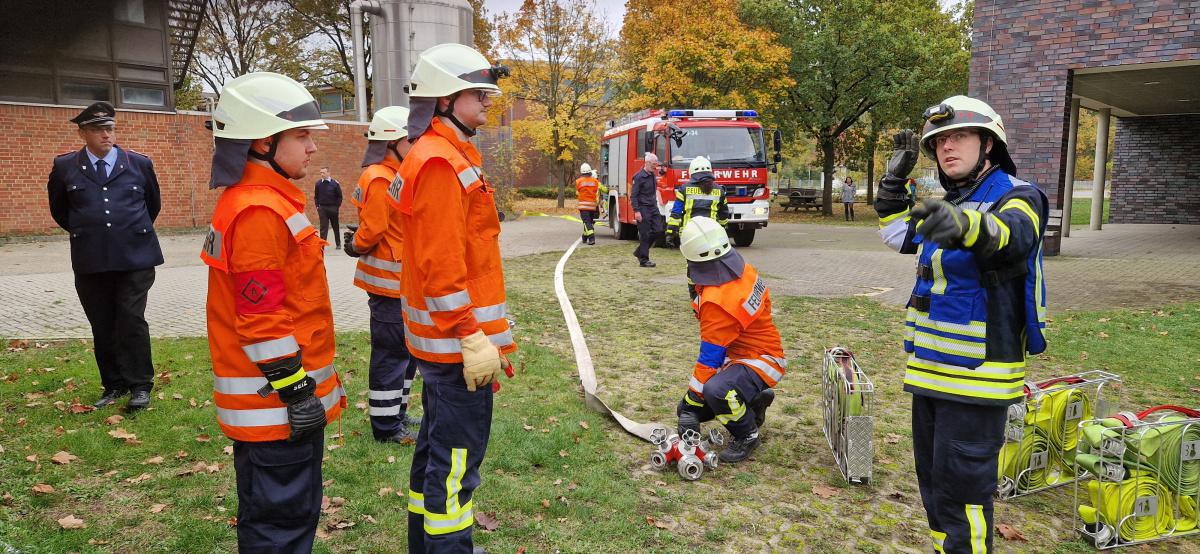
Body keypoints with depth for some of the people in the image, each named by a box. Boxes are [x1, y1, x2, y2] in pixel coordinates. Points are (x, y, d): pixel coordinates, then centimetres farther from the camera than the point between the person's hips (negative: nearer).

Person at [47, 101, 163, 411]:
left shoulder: (139, 164, 5)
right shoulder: (65, 167, 5)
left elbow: (153, 204, 20)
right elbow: (59, 210, 22)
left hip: (135, 257, -2)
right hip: (90, 260, 2)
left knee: (132, 320, -6)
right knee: (102, 326, 8)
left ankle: (140, 386, 5)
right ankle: (114, 385, 20)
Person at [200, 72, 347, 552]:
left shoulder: (263, 201, 12)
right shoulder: (259, 211, -20)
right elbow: (261, 320, -23)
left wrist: (309, 380, 23)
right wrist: (297, 391, -18)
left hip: (276, 397, 10)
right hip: (274, 401, -10)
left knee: (277, 512, 21)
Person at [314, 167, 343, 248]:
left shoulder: (335, 183, -3)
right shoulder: (318, 183, 2)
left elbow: (339, 196, 2)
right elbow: (316, 196, 9)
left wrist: (337, 207, -3)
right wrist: (317, 206, 2)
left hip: (333, 208, 0)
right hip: (322, 208, 0)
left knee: (335, 226, 12)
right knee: (323, 227, -5)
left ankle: (338, 244, 26)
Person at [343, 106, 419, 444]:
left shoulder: (397, 176, 14)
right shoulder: (380, 180, -19)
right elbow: (372, 230, -19)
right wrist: (356, 247, -2)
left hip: (402, 280, 10)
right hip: (388, 280, -10)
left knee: (405, 350, 18)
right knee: (391, 353, -1)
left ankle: (397, 414, 32)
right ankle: (386, 426, 10)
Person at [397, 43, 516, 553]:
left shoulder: (447, 156, 15)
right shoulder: (440, 162, -17)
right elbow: (442, 266, -23)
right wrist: (473, 338, -22)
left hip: (440, 337, 11)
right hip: (456, 337, -11)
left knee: (437, 442, 19)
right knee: (458, 453, -2)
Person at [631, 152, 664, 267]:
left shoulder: (653, 175, 12)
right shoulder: (639, 177, -13)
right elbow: (633, 195, -15)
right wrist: (636, 211, -21)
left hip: (653, 208, 8)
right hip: (643, 209, -8)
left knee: (657, 230, 5)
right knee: (645, 235, -4)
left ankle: (639, 252, 19)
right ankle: (643, 260, 4)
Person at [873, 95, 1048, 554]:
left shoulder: (1016, 196, -12)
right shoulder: (951, 203, 13)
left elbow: (1011, 235, -36)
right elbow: (896, 235, 27)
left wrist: (965, 224, -59)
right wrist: (896, 177, 14)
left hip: (977, 373, -8)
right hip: (931, 368, 9)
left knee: (961, 488, -4)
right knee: (932, 479, 19)